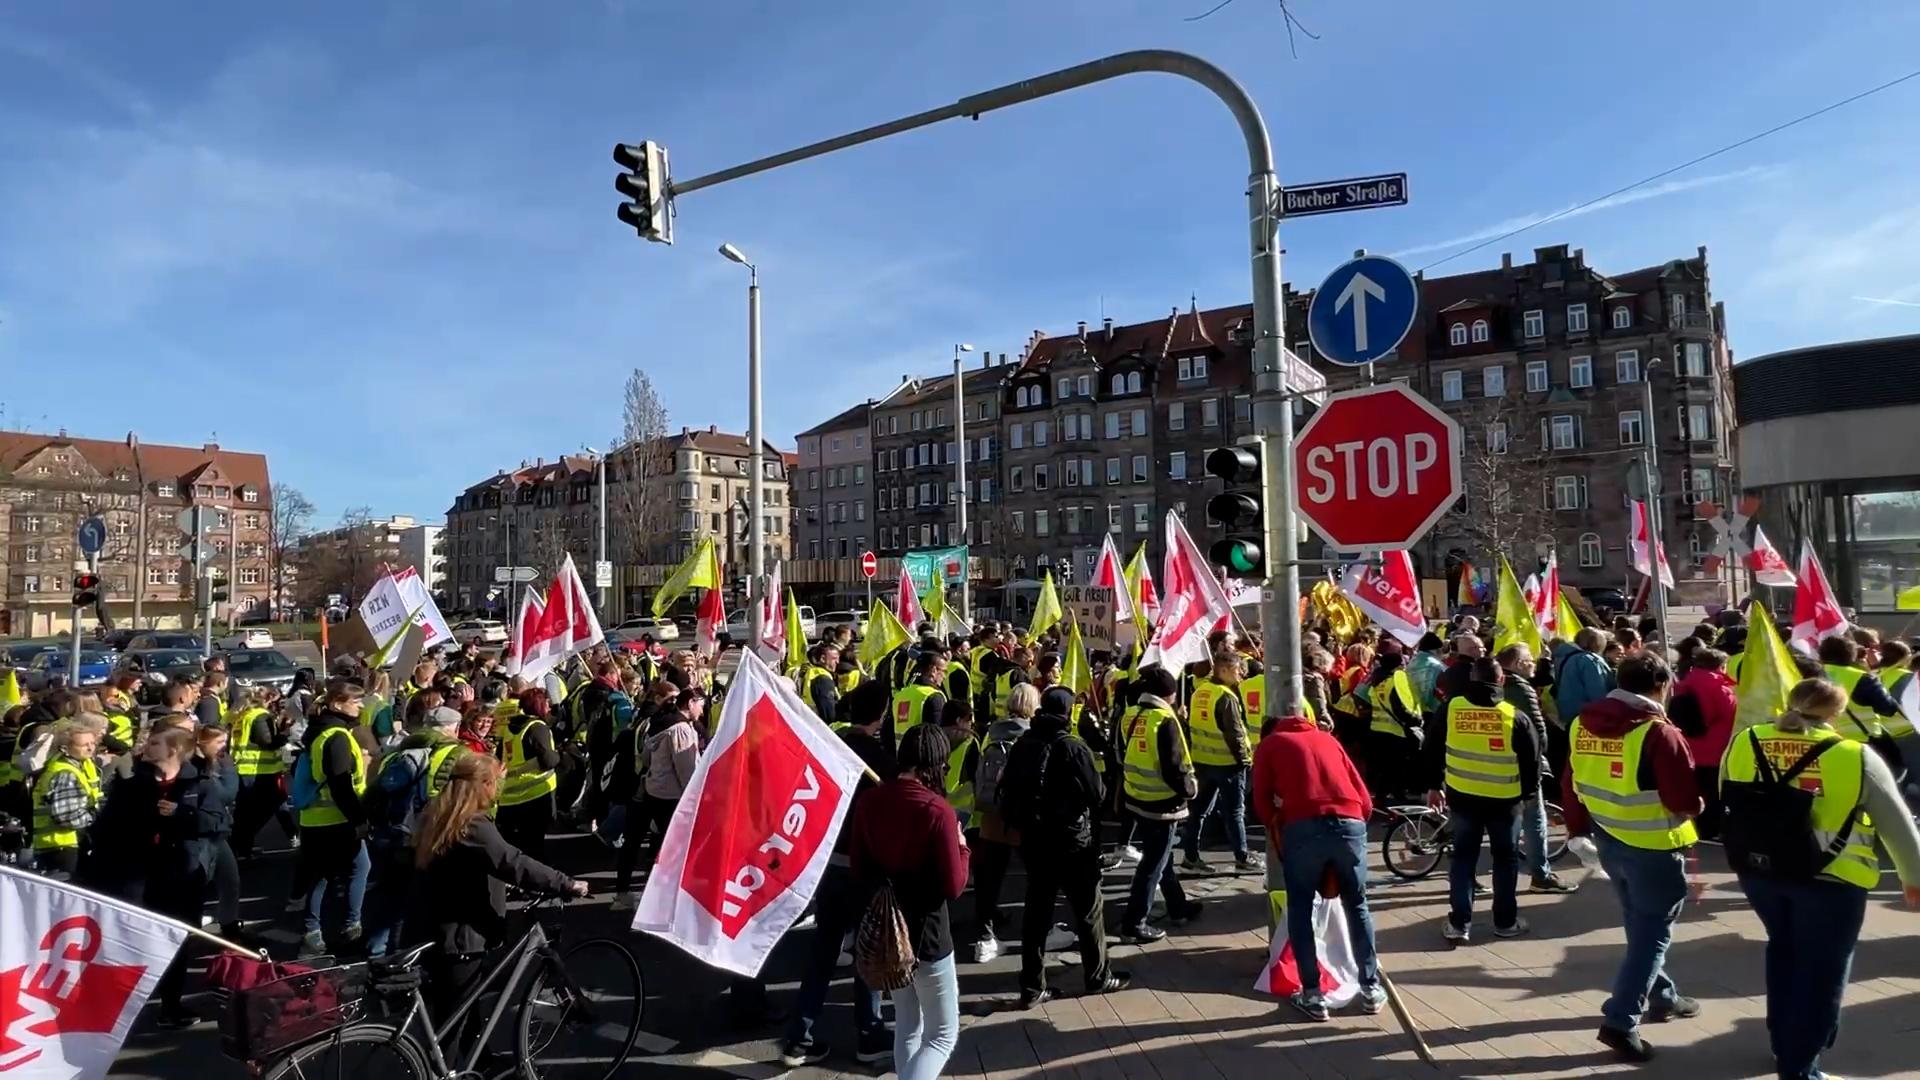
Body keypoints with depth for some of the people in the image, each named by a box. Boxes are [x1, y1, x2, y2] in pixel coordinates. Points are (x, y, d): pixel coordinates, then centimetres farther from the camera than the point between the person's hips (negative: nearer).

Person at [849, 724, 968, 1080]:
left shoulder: (870, 801, -4)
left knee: (907, 1025, 23)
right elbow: (953, 887, -18)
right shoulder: (937, 810, -22)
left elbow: (859, 868, 7)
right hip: (927, 932, -6)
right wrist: (961, 847, -3)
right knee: (943, 1034, 9)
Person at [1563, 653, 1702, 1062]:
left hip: (1608, 841, 7)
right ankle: (1620, 1021, 1)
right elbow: (1687, 801, -19)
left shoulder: (1585, 723, 1)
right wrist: (1694, 807, 4)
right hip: (1653, 846, -7)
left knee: (1641, 926, 24)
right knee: (1652, 933, 4)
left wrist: (1579, 829, 16)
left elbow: (1571, 783, 7)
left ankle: (1662, 997, 40)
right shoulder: (1659, 734, -21)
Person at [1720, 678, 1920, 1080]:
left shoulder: (1742, 743, -1)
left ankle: (1783, 1043, 37)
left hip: (1757, 869, 4)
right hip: (1830, 878, -4)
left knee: (1784, 951, 26)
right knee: (1822, 972, 11)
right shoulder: (1855, 756, -9)